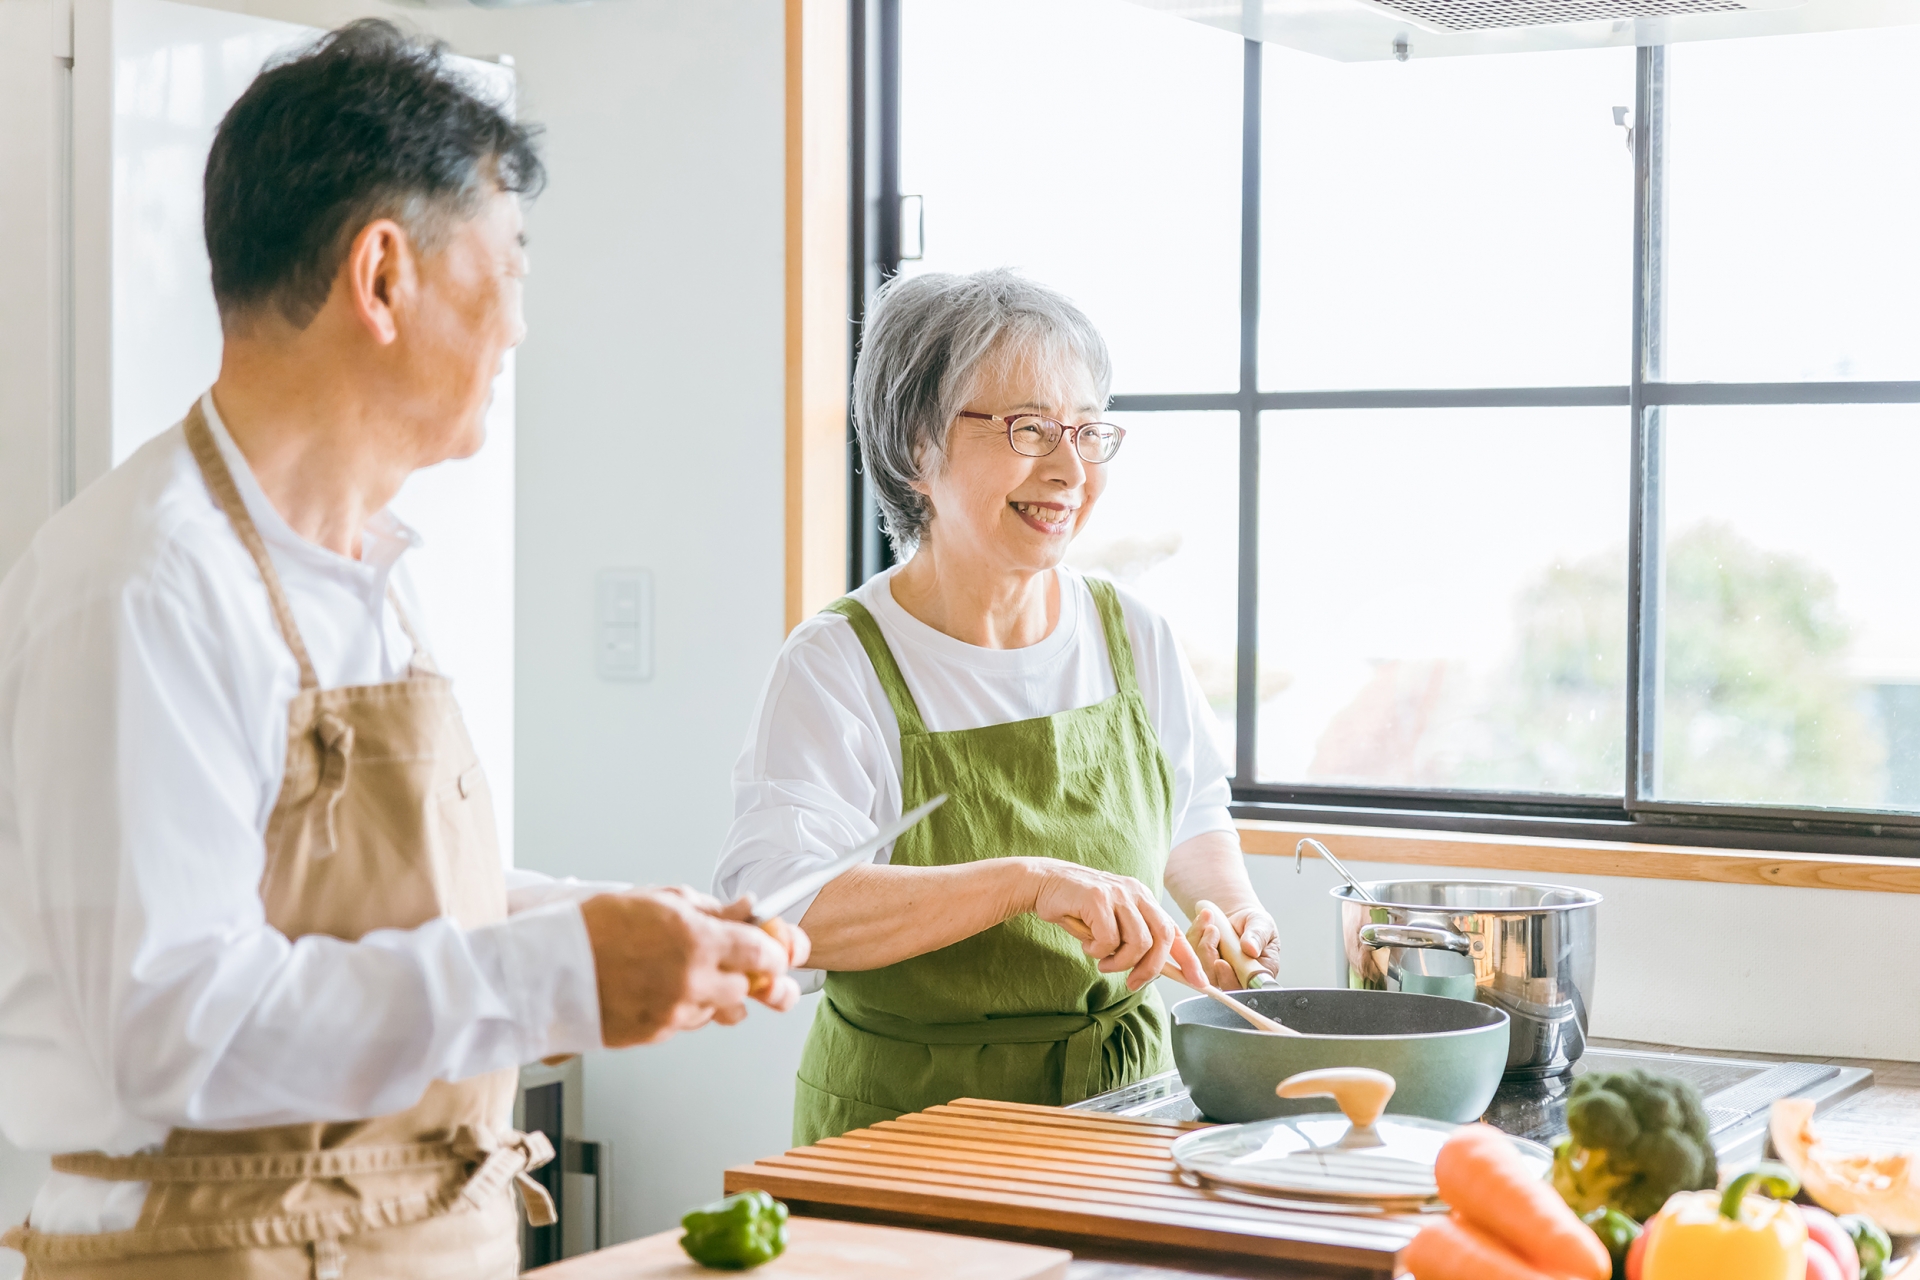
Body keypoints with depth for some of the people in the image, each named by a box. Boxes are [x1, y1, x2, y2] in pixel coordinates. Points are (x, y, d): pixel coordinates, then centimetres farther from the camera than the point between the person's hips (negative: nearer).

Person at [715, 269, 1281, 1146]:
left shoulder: (1133, 636, 7)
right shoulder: (838, 666, -10)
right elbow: (777, 909, -24)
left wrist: (1231, 907, 6)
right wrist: (1031, 881, -32)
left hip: (1121, 1107, 4)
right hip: (908, 1125, -4)